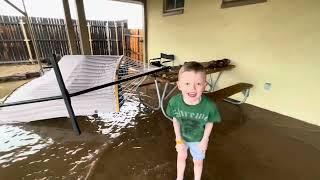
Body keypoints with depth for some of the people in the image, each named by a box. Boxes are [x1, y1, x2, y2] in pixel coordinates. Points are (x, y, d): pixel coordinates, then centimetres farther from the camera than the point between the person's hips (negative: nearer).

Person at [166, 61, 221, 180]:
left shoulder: (209, 106, -37)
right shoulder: (174, 101, -33)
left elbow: (209, 123, -16)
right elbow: (175, 119, -14)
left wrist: (205, 140, -7)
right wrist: (178, 139, -11)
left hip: (198, 139, -1)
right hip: (181, 136, 2)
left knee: (198, 161, 24)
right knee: (181, 157, 28)